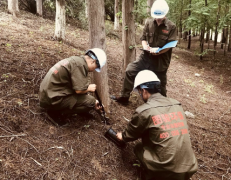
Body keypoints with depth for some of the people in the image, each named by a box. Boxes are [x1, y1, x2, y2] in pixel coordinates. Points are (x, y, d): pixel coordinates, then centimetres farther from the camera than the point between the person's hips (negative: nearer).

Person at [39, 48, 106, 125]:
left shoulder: (75, 60, 12)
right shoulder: (80, 64, -18)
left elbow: (78, 86, 20)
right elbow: (79, 90, -25)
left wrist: (93, 103, 22)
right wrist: (89, 88, -2)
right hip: (52, 99, -10)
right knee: (90, 101, -12)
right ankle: (56, 113, -5)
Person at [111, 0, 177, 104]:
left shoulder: (171, 27, -8)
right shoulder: (149, 23, 2)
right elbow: (143, 38, 7)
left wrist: (159, 52, -28)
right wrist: (145, 46, -15)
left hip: (160, 60, -3)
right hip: (146, 56, 4)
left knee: (160, 84, 8)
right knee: (130, 70, -4)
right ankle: (124, 97, 9)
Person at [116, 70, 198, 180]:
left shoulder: (144, 111, -10)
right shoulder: (177, 105, 7)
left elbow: (131, 134, 9)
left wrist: (123, 137, 33)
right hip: (189, 168, 5)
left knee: (139, 148, 19)